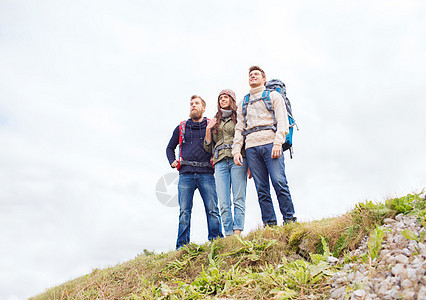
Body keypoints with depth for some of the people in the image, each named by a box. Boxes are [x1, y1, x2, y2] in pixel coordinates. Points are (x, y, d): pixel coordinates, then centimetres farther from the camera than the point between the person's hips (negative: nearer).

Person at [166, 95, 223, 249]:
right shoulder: (181, 128, 20)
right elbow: (170, 148, 29)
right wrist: (172, 162, 12)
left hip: (206, 174, -1)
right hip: (186, 174, 2)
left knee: (212, 210, -9)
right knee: (184, 211, -4)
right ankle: (182, 245, -2)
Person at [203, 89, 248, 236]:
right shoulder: (214, 122, 25)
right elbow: (208, 148, 22)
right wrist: (208, 130, 8)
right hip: (220, 162, 3)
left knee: (239, 199, -11)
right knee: (223, 202, -7)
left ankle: (237, 232, -14)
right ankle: (228, 234, -7)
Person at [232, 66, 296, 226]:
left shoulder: (274, 96, 17)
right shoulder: (243, 104, 28)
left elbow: (282, 120, 4)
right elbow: (239, 129, 21)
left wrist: (278, 143, -12)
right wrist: (236, 150, 5)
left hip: (270, 143, -3)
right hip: (251, 148, 3)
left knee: (279, 182, -15)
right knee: (262, 189, -3)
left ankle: (289, 219, -8)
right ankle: (269, 224, -1)